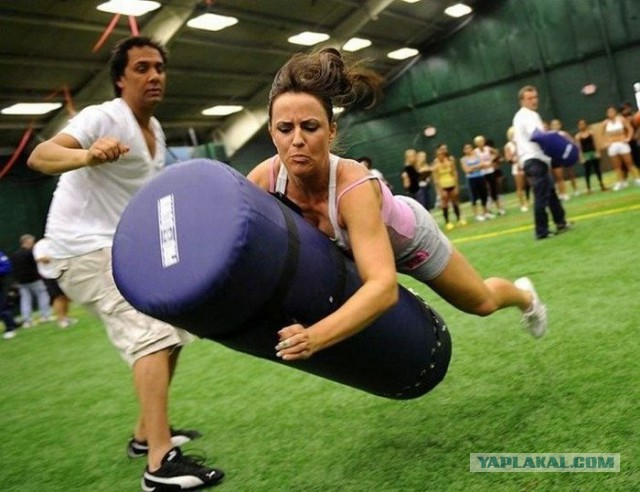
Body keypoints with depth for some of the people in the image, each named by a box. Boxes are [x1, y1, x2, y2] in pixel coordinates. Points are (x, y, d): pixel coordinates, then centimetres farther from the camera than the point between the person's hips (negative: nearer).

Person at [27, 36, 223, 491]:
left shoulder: (155, 130, 12)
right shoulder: (103, 118, -15)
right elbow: (40, 156, -32)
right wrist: (86, 155, -52)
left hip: (125, 248, 9)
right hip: (85, 248, -9)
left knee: (171, 333, 13)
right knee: (152, 335, -22)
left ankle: (147, 434, 24)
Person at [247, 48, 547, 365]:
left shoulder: (353, 187, -46)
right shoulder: (264, 178, -33)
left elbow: (383, 286, -55)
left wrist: (314, 337, -69)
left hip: (406, 236, -3)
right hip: (347, 249, 3)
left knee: (481, 303, 20)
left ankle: (525, 295, 54)